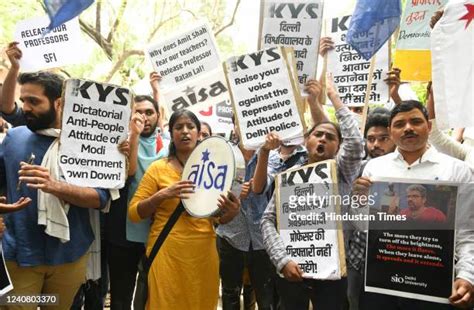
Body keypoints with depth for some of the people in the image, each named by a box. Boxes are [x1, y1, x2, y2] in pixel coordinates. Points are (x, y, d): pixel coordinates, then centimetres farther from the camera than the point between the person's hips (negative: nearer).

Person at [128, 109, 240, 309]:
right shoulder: (158, 168, -3)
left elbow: (218, 219, 11)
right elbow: (133, 213, -4)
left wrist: (232, 212, -12)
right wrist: (161, 195, -19)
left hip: (204, 253, 3)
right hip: (168, 253, -3)